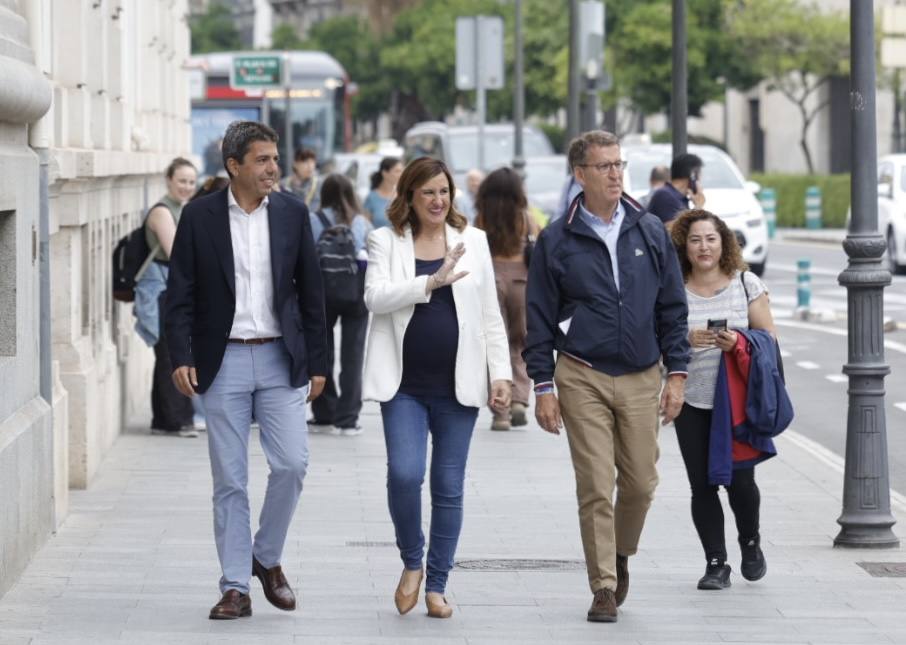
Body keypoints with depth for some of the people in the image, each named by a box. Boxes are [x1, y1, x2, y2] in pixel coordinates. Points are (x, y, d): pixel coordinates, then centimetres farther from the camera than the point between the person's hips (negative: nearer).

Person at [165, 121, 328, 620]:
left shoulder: (292, 214, 4)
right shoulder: (199, 217, -1)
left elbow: (310, 292, 8)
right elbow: (180, 294, 0)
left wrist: (317, 363, 6)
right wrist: (180, 358, -10)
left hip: (280, 359, 1)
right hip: (224, 361, -1)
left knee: (291, 463, -9)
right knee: (229, 480, 1)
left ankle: (267, 558, 15)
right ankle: (235, 588, 6)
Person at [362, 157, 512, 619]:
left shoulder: (472, 242, 9)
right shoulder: (386, 241, 3)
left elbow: (490, 316, 10)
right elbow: (375, 297, -13)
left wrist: (501, 373, 3)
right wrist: (432, 282, -23)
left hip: (457, 386, 2)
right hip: (404, 385, -2)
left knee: (449, 488, 5)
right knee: (404, 475, -16)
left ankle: (437, 585, 15)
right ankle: (411, 563, 9)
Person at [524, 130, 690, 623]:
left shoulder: (650, 232, 7)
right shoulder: (557, 241, 0)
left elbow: (672, 307, 10)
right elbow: (540, 318, 2)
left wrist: (677, 373, 4)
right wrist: (543, 386, -2)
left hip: (641, 378, 2)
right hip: (583, 378, -2)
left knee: (640, 482, 4)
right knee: (595, 486, -5)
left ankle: (620, 554, 31)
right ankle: (604, 587, 2)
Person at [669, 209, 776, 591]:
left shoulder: (746, 284, 3)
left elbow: (769, 338, 5)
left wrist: (739, 342, -14)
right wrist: (687, 340, -17)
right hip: (692, 402, 1)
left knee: (739, 479, -3)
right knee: (702, 484, -1)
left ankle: (750, 542, 25)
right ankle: (716, 564, 8)